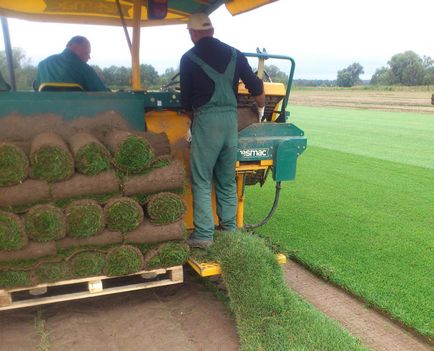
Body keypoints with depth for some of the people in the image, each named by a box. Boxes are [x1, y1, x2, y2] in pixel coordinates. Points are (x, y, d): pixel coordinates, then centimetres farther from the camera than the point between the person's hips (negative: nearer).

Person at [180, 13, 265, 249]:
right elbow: (255, 86, 11)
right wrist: (261, 108, 29)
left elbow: (186, 98, 6)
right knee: (227, 179, 14)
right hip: (231, 118, 5)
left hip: (206, 118, -4)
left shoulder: (189, 58, 2)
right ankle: (229, 229, 21)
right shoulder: (233, 54, 12)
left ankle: (203, 234, 0)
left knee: (201, 180, 1)